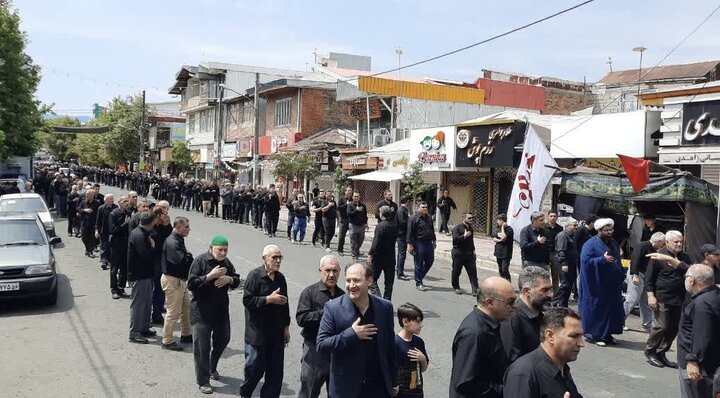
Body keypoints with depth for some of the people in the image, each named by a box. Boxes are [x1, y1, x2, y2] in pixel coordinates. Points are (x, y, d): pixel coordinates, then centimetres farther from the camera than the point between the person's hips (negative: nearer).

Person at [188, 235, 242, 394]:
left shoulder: (226, 262, 4)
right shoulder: (200, 261, -14)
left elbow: (236, 280, 12)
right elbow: (191, 284, -18)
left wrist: (229, 279, -10)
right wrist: (210, 276, -26)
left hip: (221, 310, 6)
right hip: (202, 311, -6)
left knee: (223, 339, 20)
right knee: (202, 347, 1)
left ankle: (212, 367, 45)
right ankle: (203, 382, 13)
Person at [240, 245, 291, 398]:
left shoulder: (280, 277, 9)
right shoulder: (255, 275, -10)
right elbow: (247, 300, -17)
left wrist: (286, 326, 15)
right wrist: (269, 299, -20)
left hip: (277, 333, 6)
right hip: (257, 332, -6)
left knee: (276, 370, 8)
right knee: (255, 367, 3)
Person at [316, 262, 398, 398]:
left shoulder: (385, 307, 0)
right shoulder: (333, 308, -9)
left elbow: (390, 347, 7)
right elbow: (321, 346, -12)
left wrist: (393, 382, 11)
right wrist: (352, 334, -21)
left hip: (379, 386, 2)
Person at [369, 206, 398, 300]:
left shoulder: (380, 226, -16)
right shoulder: (394, 226, 4)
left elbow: (376, 243, -20)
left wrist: (370, 254, -13)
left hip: (378, 257, -6)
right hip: (391, 258, 6)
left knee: (372, 280, 3)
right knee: (389, 282, 13)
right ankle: (387, 301, 19)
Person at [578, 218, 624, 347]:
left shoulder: (613, 243, 13)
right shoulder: (591, 244, -11)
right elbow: (585, 260, -20)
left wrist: (621, 277, 17)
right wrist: (603, 259, -24)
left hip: (612, 285, 8)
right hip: (597, 285, -8)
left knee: (612, 309, 10)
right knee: (595, 309, -2)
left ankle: (607, 334, 20)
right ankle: (592, 335, 7)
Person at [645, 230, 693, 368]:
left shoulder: (684, 258, 12)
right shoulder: (658, 256, -6)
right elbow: (649, 277, -6)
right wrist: (650, 296, -11)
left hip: (678, 300, 6)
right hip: (662, 298, -6)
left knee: (673, 328, 8)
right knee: (662, 326, -7)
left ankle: (661, 353, 21)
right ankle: (650, 351, 11)